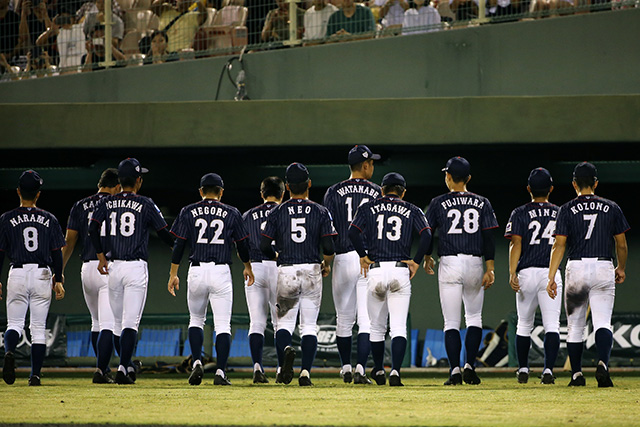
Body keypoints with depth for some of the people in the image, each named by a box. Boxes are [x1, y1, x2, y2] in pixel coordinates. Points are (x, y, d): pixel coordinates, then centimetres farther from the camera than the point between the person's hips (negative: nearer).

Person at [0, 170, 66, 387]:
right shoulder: (49, 220, 3)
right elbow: (57, 253, 4)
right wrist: (58, 280, 11)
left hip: (17, 274, -1)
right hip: (42, 275, 1)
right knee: (38, 327, 6)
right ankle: (35, 374, 1)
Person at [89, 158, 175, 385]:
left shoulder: (108, 202, 5)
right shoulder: (145, 204, -4)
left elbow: (93, 228, -4)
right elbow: (164, 234, 0)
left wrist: (100, 256, 3)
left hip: (114, 267, 4)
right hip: (136, 267, -4)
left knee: (117, 321, 16)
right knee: (130, 323, -7)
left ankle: (128, 366, 21)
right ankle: (123, 368, -18)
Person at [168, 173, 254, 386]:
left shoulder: (188, 212, 4)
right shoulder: (231, 214, 5)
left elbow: (178, 245, 1)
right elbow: (243, 245, 10)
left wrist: (173, 274, 6)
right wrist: (248, 268, 27)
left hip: (196, 271, 1)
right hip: (221, 272, -1)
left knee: (196, 319, 18)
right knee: (222, 324, 0)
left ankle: (197, 362, 0)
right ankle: (220, 372, -9)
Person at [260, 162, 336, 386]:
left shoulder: (278, 212, 1)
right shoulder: (320, 212, 1)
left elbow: (264, 246, -2)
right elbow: (329, 247, -6)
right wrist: (326, 265, 15)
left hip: (286, 274, 0)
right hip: (312, 272, 0)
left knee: (284, 321, 9)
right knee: (309, 326, 7)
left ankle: (285, 351, -23)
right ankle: (305, 371, -5)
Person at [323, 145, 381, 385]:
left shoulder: (334, 193, 3)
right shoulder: (378, 193, 2)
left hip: (343, 258, 1)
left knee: (344, 318, 13)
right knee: (367, 319, -3)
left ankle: (346, 368, 21)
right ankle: (361, 369, -14)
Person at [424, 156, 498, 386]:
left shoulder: (438, 203, 0)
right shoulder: (481, 203, 5)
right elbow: (489, 238, 0)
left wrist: (427, 258, 22)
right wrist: (490, 269, -1)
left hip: (449, 264, -2)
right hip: (475, 264, 2)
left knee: (451, 323, 0)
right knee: (474, 317, 16)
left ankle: (455, 370, -9)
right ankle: (469, 366, 3)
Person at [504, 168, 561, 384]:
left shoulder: (520, 214, 2)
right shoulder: (560, 214, 9)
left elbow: (516, 244, -9)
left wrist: (512, 273, -15)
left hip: (527, 273, 0)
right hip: (552, 273, 0)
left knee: (524, 325, 13)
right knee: (552, 325, -4)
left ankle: (523, 370, 20)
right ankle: (548, 369, -18)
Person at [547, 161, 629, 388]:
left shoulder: (567, 209, 0)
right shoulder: (611, 208, 5)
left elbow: (559, 245, -6)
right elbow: (621, 245, 9)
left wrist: (551, 277, -7)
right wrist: (621, 268, 27)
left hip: (576, 267, 0)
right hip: (604, 268, 0)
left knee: (574, 326, 11)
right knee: (602, 322, -5)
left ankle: (577, 374, 13)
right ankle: (602, 363, -30)